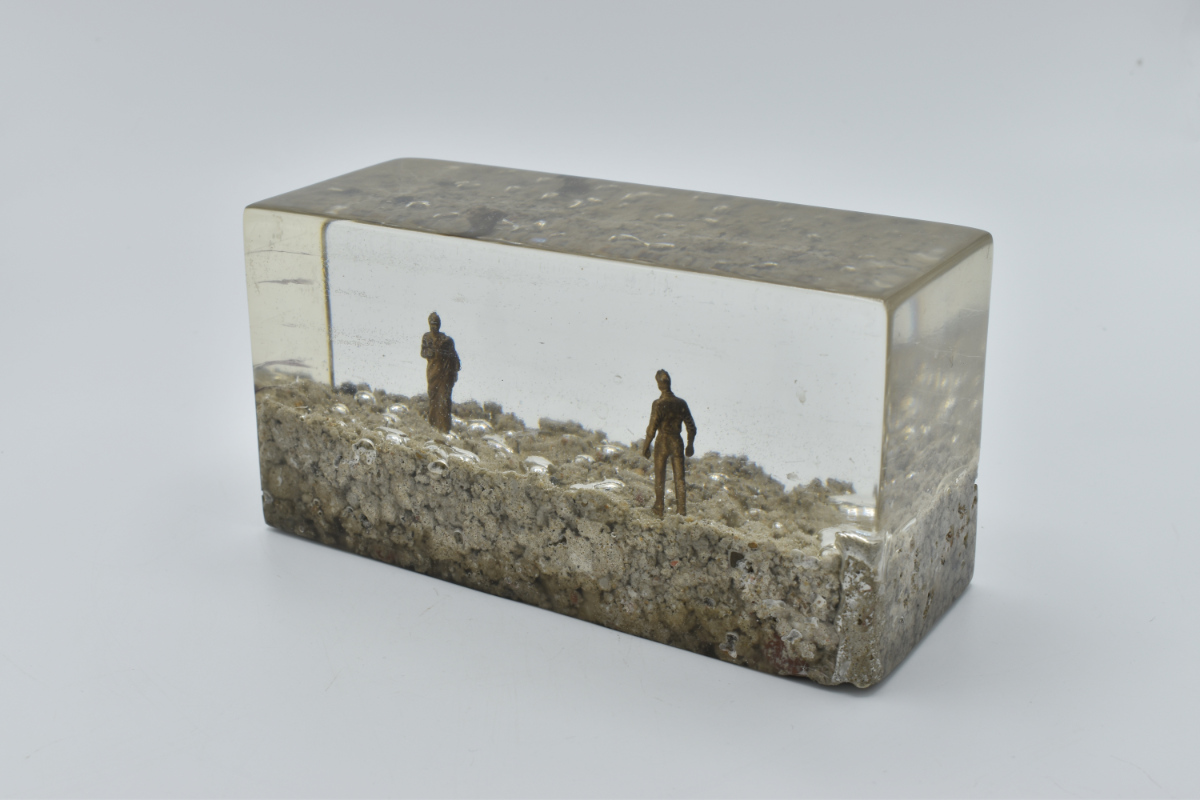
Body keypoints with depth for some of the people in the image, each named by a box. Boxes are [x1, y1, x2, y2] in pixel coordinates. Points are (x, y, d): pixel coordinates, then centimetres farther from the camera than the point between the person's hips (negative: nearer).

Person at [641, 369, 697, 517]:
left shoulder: (659, 404, -16)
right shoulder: (681, 403, -2)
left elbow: (652, 429, -16)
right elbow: (692, 428, 5)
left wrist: (646, 447, -3)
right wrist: (690, 445, 19)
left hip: (662, 444, -3)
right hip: (677, 444, 3)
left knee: (660, 479, 13)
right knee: (679, 478, 10)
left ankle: (659, 510, 22)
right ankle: (682, 510, 9)